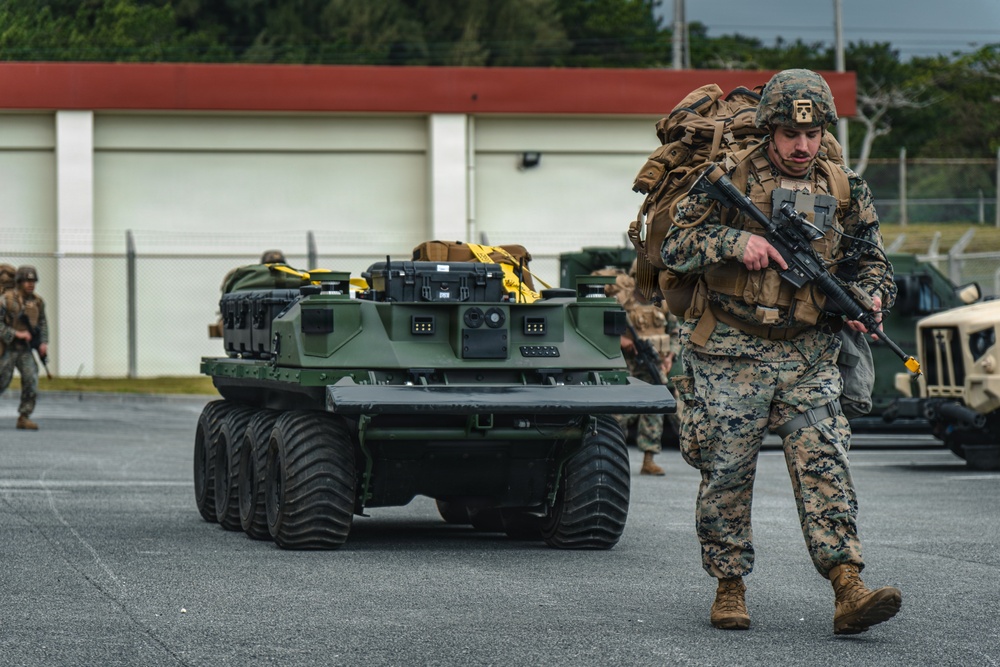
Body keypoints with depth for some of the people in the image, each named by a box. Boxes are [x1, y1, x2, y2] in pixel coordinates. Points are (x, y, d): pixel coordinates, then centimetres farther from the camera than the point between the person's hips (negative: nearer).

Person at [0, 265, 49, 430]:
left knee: (31, 380, -11)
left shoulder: (37, 302, 2)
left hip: (25, 349, 4)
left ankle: (24, 418, -5)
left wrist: (44, 343, 0)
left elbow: (42, 323, 14)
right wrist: (17, 334, -23)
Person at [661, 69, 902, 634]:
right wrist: (736, 241, -18)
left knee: (825, 465, -10)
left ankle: (849, 590, -18)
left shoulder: (845, 190, 8)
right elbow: (675, 247, -2)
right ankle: (730, 588, 16)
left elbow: (875, 264, 14)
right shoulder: (728, 180, 0)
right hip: (730, 354, -2)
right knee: (727, 471, 1)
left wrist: (868, 301, -9)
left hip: (809, 356, 2)